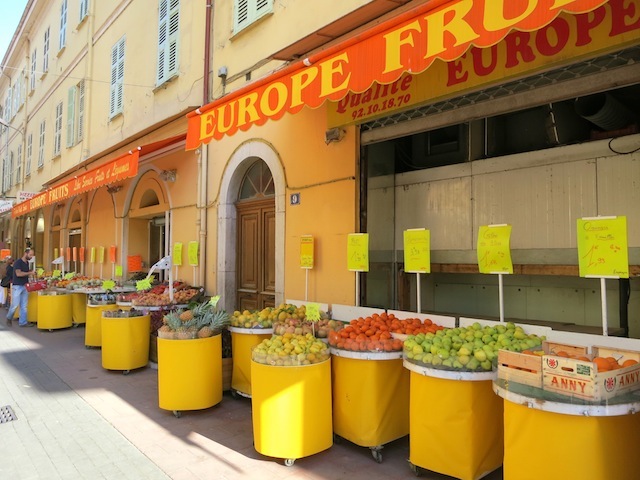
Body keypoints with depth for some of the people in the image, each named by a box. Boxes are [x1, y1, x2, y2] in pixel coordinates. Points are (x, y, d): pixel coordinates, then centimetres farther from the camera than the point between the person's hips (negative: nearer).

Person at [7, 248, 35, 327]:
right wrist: (29, 273, -18)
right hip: (17, 286, -7)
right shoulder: (17, 262, -11)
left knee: (24, 306, 6)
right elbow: (18, 273, -23)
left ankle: (23, 322, 9)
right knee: (15, 305, -4)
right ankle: (9, 318, 21)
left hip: (25, 286, 7)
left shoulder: (27, 263, 12)